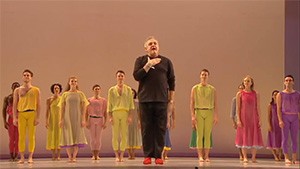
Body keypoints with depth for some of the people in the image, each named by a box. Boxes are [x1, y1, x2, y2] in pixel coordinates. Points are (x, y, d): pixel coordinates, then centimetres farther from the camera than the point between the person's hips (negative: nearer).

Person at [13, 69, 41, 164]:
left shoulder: (36, 90, 8)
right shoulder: (18, 90, 12)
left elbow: (38, 104, 5)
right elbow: (15, 104, 8)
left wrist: (37, 117, -4)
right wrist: (14, 118, -1)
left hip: (32, 113, -1)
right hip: (21, 114, 1)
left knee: (31, 136, -2)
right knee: (21, 136, 0)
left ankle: (30, 157, 2)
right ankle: (22, 158, 4)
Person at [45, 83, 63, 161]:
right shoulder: (49, 100, 1)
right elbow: (47, 111, 0)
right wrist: (46, 121, -8)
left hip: (60, 119, 0)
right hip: (52, 120, 0)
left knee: (59, 136, -2)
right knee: (52, 136, 0)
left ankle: (58, 155, 2)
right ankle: (53, 155, 5)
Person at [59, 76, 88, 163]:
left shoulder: (80, 94, 5)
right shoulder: (65, 94, 6)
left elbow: (84, 107, 1)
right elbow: (62, 107, 4)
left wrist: (83, 119, -7)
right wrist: (61, 119, -4)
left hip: (77, 118, 0)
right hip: (67, 117, 0)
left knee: (77, 136, -5)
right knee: (68, 136, -1)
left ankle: (74, 156, -4)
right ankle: (70, 157, 3)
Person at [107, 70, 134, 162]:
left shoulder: (128, 89, 9)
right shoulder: (112, 90, 9)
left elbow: (131, 103, 6)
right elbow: (109, 104, 7)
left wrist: (130, 116, -4)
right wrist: (110, 117, -2)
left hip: (125, 113, 0)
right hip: (115, 113, 0)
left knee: (124, 135, -3)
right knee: (115, 135, -3)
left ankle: (122, 155, 3)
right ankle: (117, 156, 2)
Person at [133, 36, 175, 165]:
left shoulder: (166, 61, 11)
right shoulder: (140, 60, 10)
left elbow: (171, 82, 12)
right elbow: (136, 76, -4)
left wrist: (171, 101, 7)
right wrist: (148, 65, -13)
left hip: (162, 100, 1)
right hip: (145, 100, 0)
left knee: (161, 128, -1)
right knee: (146, 128, 0)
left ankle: (158, 155, 5)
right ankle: (147, 155, 7)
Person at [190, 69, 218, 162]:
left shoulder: (212, 89, 8)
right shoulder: (195, 88, 6)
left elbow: (215, 104, 7)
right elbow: (192, 103, 3)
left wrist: (216, 116, 0)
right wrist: (193, 116, -6)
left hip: (209, 112, 1)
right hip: (199, 112, -1)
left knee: (208, 135, 0)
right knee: (200, 134, -3)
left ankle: (206, 156, 4)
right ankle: (200, 156, 0)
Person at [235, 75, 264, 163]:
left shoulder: (256, 94, 6)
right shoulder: (240, 94, 2)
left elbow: (258, 107, 6)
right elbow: (238, 107, -1)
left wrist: (259, 120, 0)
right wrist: (238, 119, -9)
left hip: (253, 118, 2)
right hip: (244, 118, -2)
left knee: (255, 136, 0)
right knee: (244, 136, 0)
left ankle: (254, 157, 7)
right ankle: (245, 157, 6)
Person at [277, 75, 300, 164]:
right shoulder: (280, 94, 2)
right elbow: (279, 108, -2)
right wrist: (280, 120, -11)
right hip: (285, 117, -2)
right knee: (285, 137, -3)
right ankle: (286, 158, 1)